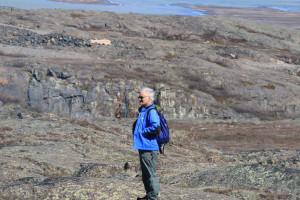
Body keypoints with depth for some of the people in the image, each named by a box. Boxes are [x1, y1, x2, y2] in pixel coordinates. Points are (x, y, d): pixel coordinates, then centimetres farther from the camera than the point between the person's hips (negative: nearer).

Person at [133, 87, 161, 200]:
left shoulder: (151, 112, -15)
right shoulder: (142, 111, 17)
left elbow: (156, 128, -26)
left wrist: (142, 132, -15)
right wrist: (136, 131, 13)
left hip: (149, 148, -11)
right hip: (142, 147, 11)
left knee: (150, 173, -6)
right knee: (145, 174, 16)